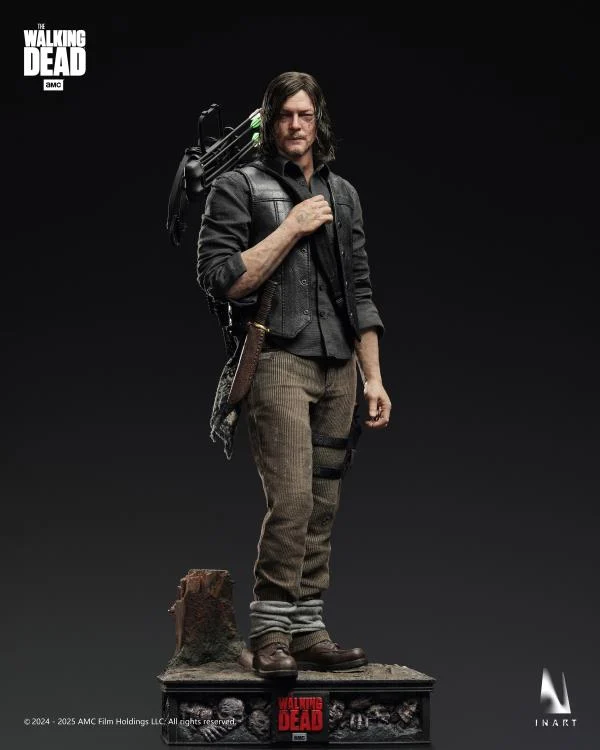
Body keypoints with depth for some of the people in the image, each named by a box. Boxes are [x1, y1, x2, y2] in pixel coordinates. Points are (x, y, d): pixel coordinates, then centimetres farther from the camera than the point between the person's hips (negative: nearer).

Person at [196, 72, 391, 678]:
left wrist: (373, 377, 12)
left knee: (322, 508, 5)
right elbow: (219, 278, -10)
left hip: (337, 367, 5)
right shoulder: (239, 187, 2)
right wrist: (291, 228, -10)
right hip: (278, 361, -5)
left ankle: (308, 632, 11)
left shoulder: (343, 194, 18)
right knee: (291, 500, -15)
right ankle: (269, 634, -4)